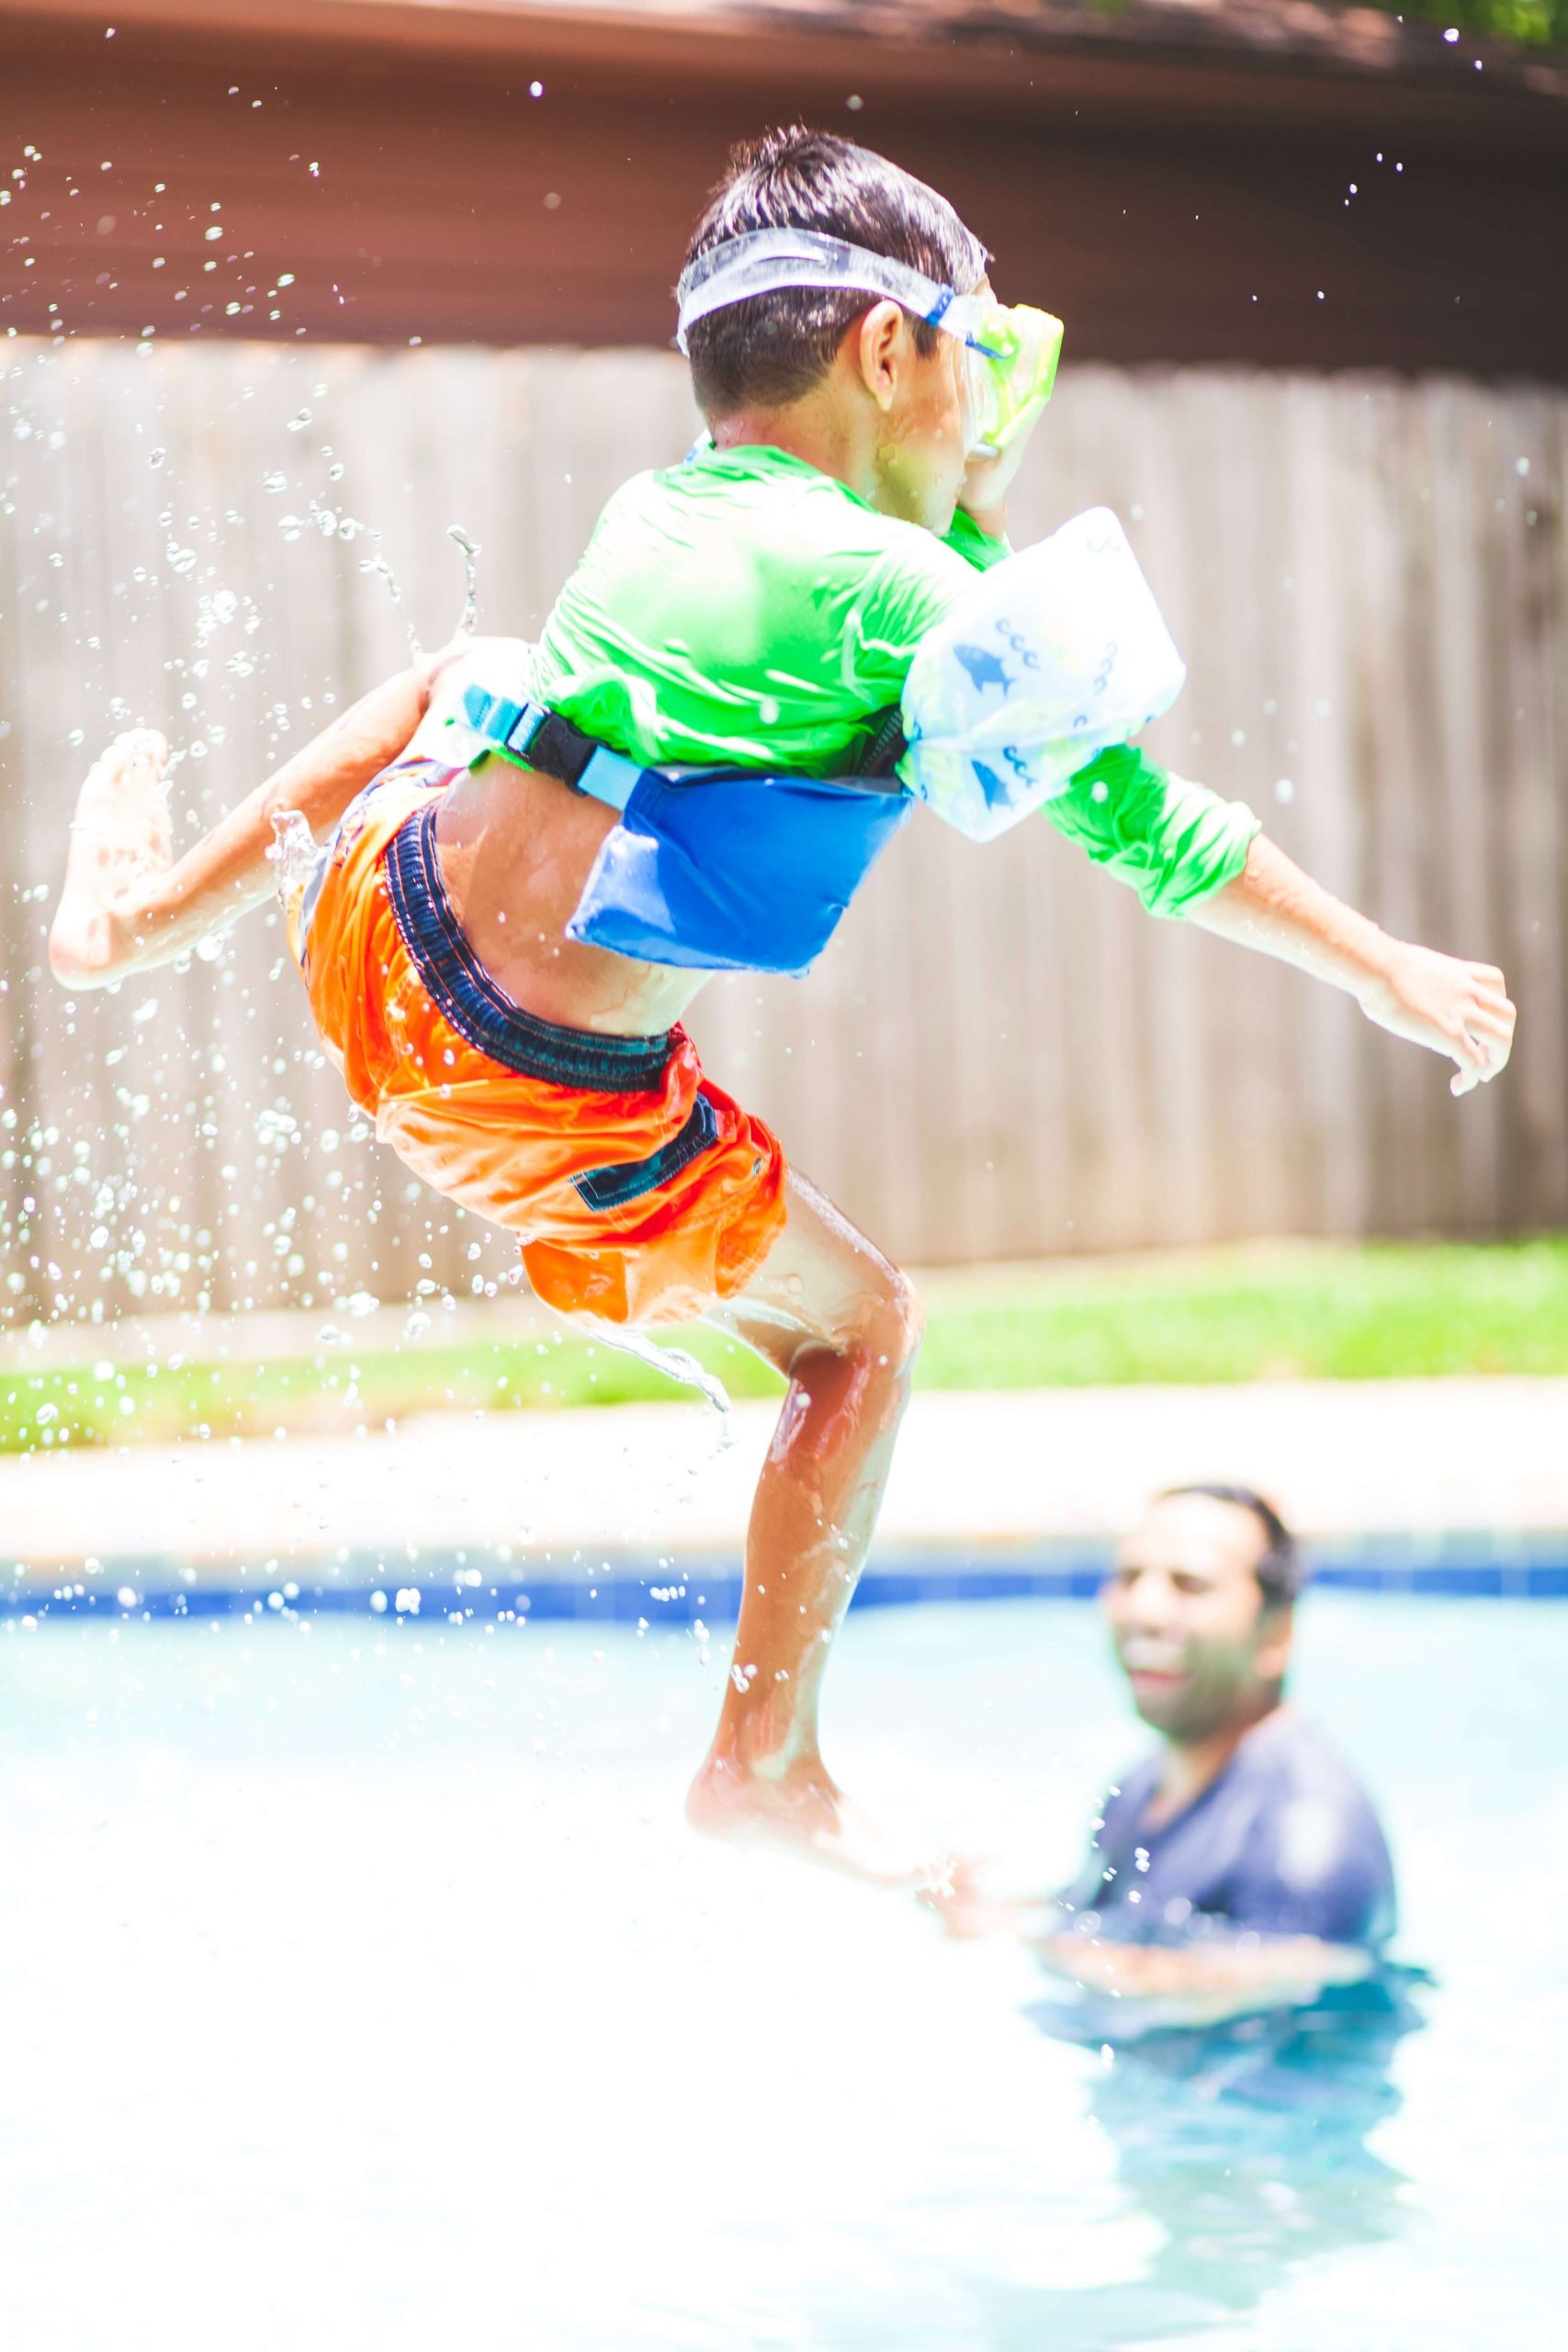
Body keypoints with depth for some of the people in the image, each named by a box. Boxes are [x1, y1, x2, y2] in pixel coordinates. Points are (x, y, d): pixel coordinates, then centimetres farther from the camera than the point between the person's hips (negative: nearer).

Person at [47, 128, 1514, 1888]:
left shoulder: (658, 507, 7)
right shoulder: (896, 587, -13)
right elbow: (1137, 817, -5)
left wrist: (973, 511, 23)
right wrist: (1386, 974, 4)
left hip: (377, 944, 6)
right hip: (558, 1103, -6)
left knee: (460, 683, 37)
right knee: (859, 1329, 16)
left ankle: (141, 912, 43)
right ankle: (767, 1763, 21)